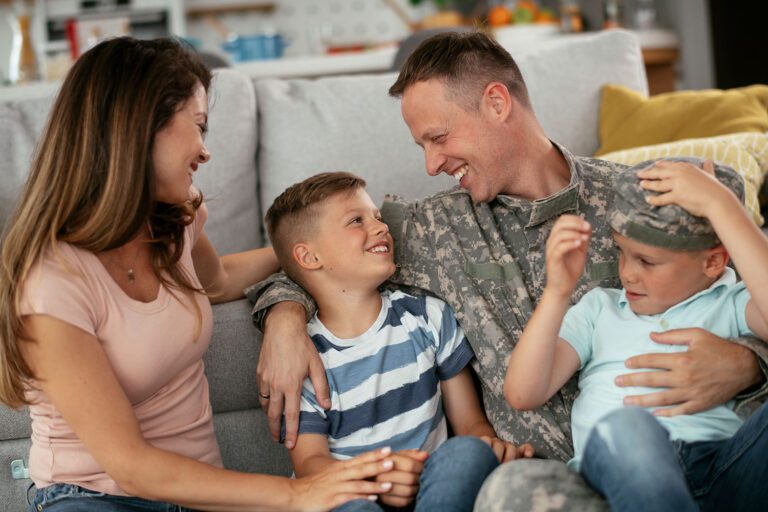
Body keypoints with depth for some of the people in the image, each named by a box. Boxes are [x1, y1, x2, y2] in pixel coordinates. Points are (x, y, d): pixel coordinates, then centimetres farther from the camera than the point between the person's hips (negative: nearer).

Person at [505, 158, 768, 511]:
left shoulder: (731, 305, 20)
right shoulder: (599, 307, 27)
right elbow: (522, 394, 15)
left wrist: (719, 205, -4)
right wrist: (558, 293, 4)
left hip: (722, 468, 0)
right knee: (623, 428, -38)